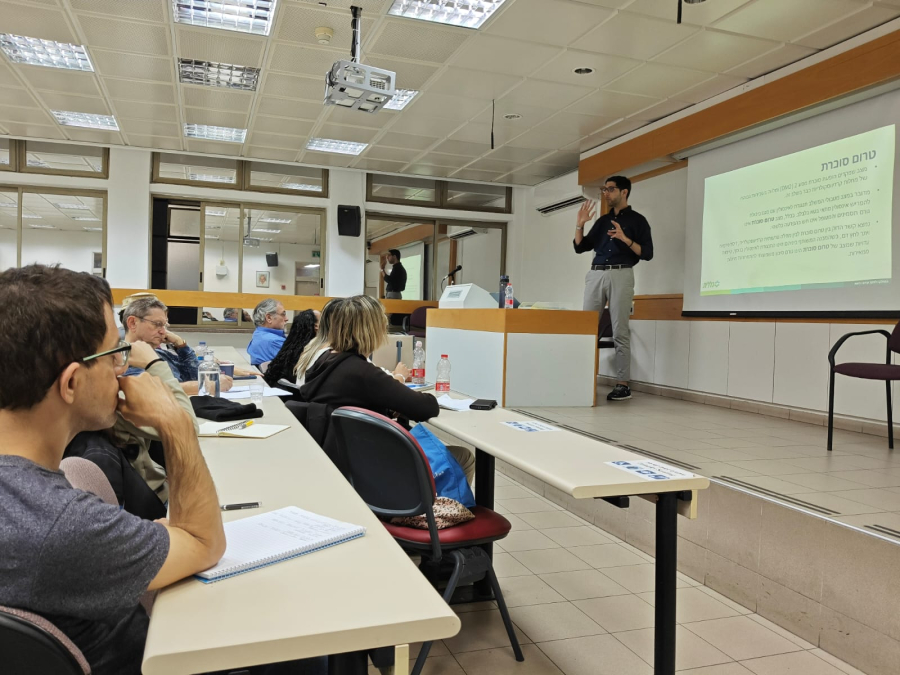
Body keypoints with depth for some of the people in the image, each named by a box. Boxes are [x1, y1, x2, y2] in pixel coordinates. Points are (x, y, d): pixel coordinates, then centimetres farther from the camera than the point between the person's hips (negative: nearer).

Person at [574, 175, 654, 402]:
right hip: (595, 274, 5)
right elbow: (580, 247, 17)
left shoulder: (637, 220, 6)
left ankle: (623, 384, -2)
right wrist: (580, 224, 3)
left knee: (620, 332, -5)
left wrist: (625, 239, -15)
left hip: (621, 275, -5)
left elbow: (647, 253, -2)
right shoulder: (602, 220, 20)